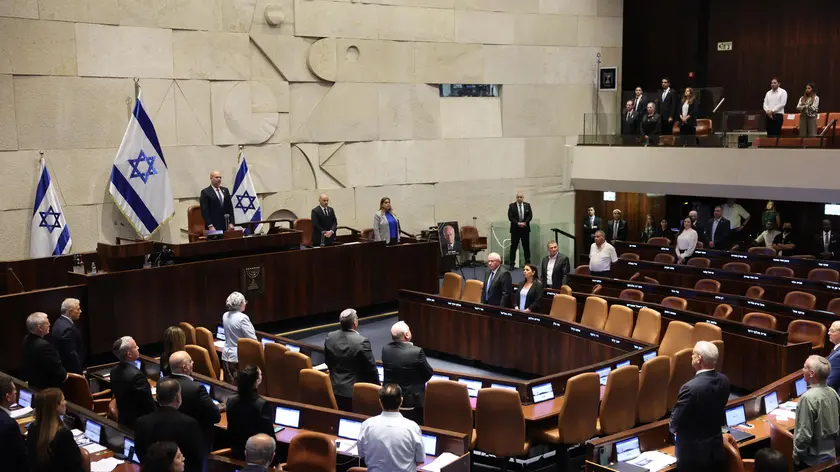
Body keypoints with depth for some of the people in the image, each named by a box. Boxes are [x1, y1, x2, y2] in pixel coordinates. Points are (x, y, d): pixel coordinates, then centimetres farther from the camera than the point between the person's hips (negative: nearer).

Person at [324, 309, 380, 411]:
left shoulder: (329, 338, -3)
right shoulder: (362, 342, -20)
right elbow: (371, 369, -12)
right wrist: (377, 387, 3)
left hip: (335, 389, 5)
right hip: (355, 392, -5)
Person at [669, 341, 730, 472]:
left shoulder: (690, 388, -28)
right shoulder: (724, 380, -4)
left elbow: (675, 423, -16)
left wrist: (673, 427, 6)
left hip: (693, 452, -6)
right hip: (716, 449, 6)